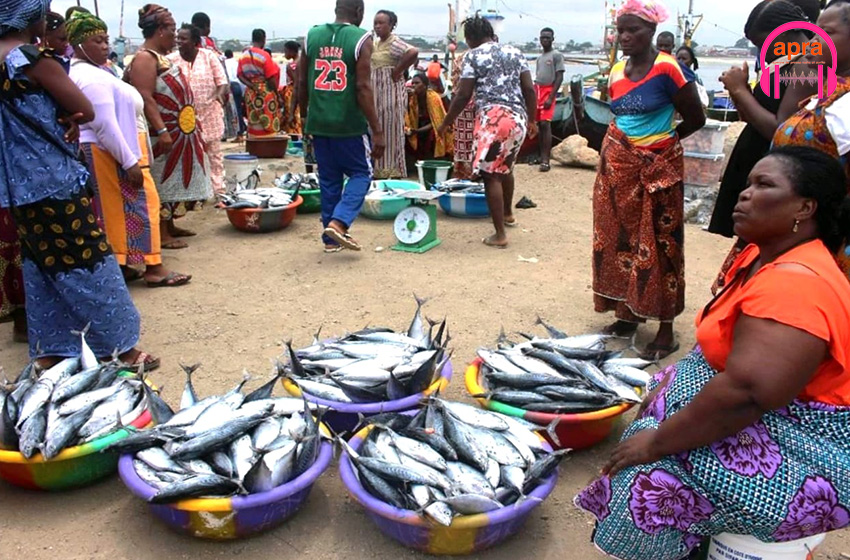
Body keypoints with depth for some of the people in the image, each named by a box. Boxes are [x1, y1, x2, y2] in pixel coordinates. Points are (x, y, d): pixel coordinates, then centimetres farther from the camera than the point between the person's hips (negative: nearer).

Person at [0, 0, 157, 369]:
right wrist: (65, 117, 2)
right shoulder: (36, 60, -15)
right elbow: (86, 111, -14)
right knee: (88, 265, 0)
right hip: (54, 179, -8)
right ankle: (118, 347, 8)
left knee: (41, 264, 15)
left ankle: (49, 349, 22)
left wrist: (58, 119, -2)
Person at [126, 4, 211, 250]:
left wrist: (189, 122, 21)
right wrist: (161, 131, -28)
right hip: (164, 134, -10)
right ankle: (161, 234, 2)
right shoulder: (145, 58, -16)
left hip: (179, 133, 10)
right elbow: (146, 99, -23)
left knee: (173, 180, 15)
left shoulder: (160, 56, 15)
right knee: (162, 181, -4)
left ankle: (169, 226, 25)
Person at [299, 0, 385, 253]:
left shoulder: (312, 36, 7)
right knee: (361, 173, 11)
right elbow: (363, 88, -13)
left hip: (319, 121, 5)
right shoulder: (361, 39, -7)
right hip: (349, 122, -5)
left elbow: (302, 83, 9)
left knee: (329, 179, 14)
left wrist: (305, 117, 21)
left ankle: (331, 238, 18)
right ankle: (338, 222, -8)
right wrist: (377, 130, -11)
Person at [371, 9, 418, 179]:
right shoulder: (376, 43, 13)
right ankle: (380, 170, 18)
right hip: (377, 94, 9)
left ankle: (393, 172, 2)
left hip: (391, 93, -9)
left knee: (390, 131, -4)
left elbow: (413, 53, -30)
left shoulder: (394, 43, -12)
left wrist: (397, 71, -20)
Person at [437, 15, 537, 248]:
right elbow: (529, 89, 11)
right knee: (505, 167, 26)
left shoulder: (473, 56, 2)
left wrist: (446, 123, 7)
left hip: (492, 118, -6)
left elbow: (463, 95, -3)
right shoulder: (515, 52, 16)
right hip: (518, 118, 6)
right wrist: (532, 120, 20)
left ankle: (500, 235, -3)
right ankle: (508, 214, 44)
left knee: (491, 175, -1)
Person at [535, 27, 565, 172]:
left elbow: (559, 78, -11)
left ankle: (546, 159, -18)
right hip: (537, 91, 7)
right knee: (539, 124, 8)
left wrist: (551, 97, -20)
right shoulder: (539, 58, 18)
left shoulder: (557, 55, -4)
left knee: (545, 124, -16)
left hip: (548, 92, -7)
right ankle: (542, 155, 15)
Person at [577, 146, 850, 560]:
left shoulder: (794, 284, -28)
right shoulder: (763, 255, 4)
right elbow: (725, 343, 12)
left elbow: (745, 393, -36)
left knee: (656, 473, -18)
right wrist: (669, 382, 2)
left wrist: (656, 441, -27)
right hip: (770, 417, 11)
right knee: (662, 404, 17)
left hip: (806, 452, -10)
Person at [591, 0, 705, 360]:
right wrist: (625, 144, 9)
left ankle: (666, 330, 7)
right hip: (618, 165, 6)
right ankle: (628, 314, 22)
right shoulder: (616, 72, 6)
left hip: (657, 167, -6)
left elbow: (696, 118, -5)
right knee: (620, 237, 9)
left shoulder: (667, 69, -12)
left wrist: (662, 140, 5)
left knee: (658, 245, -1)